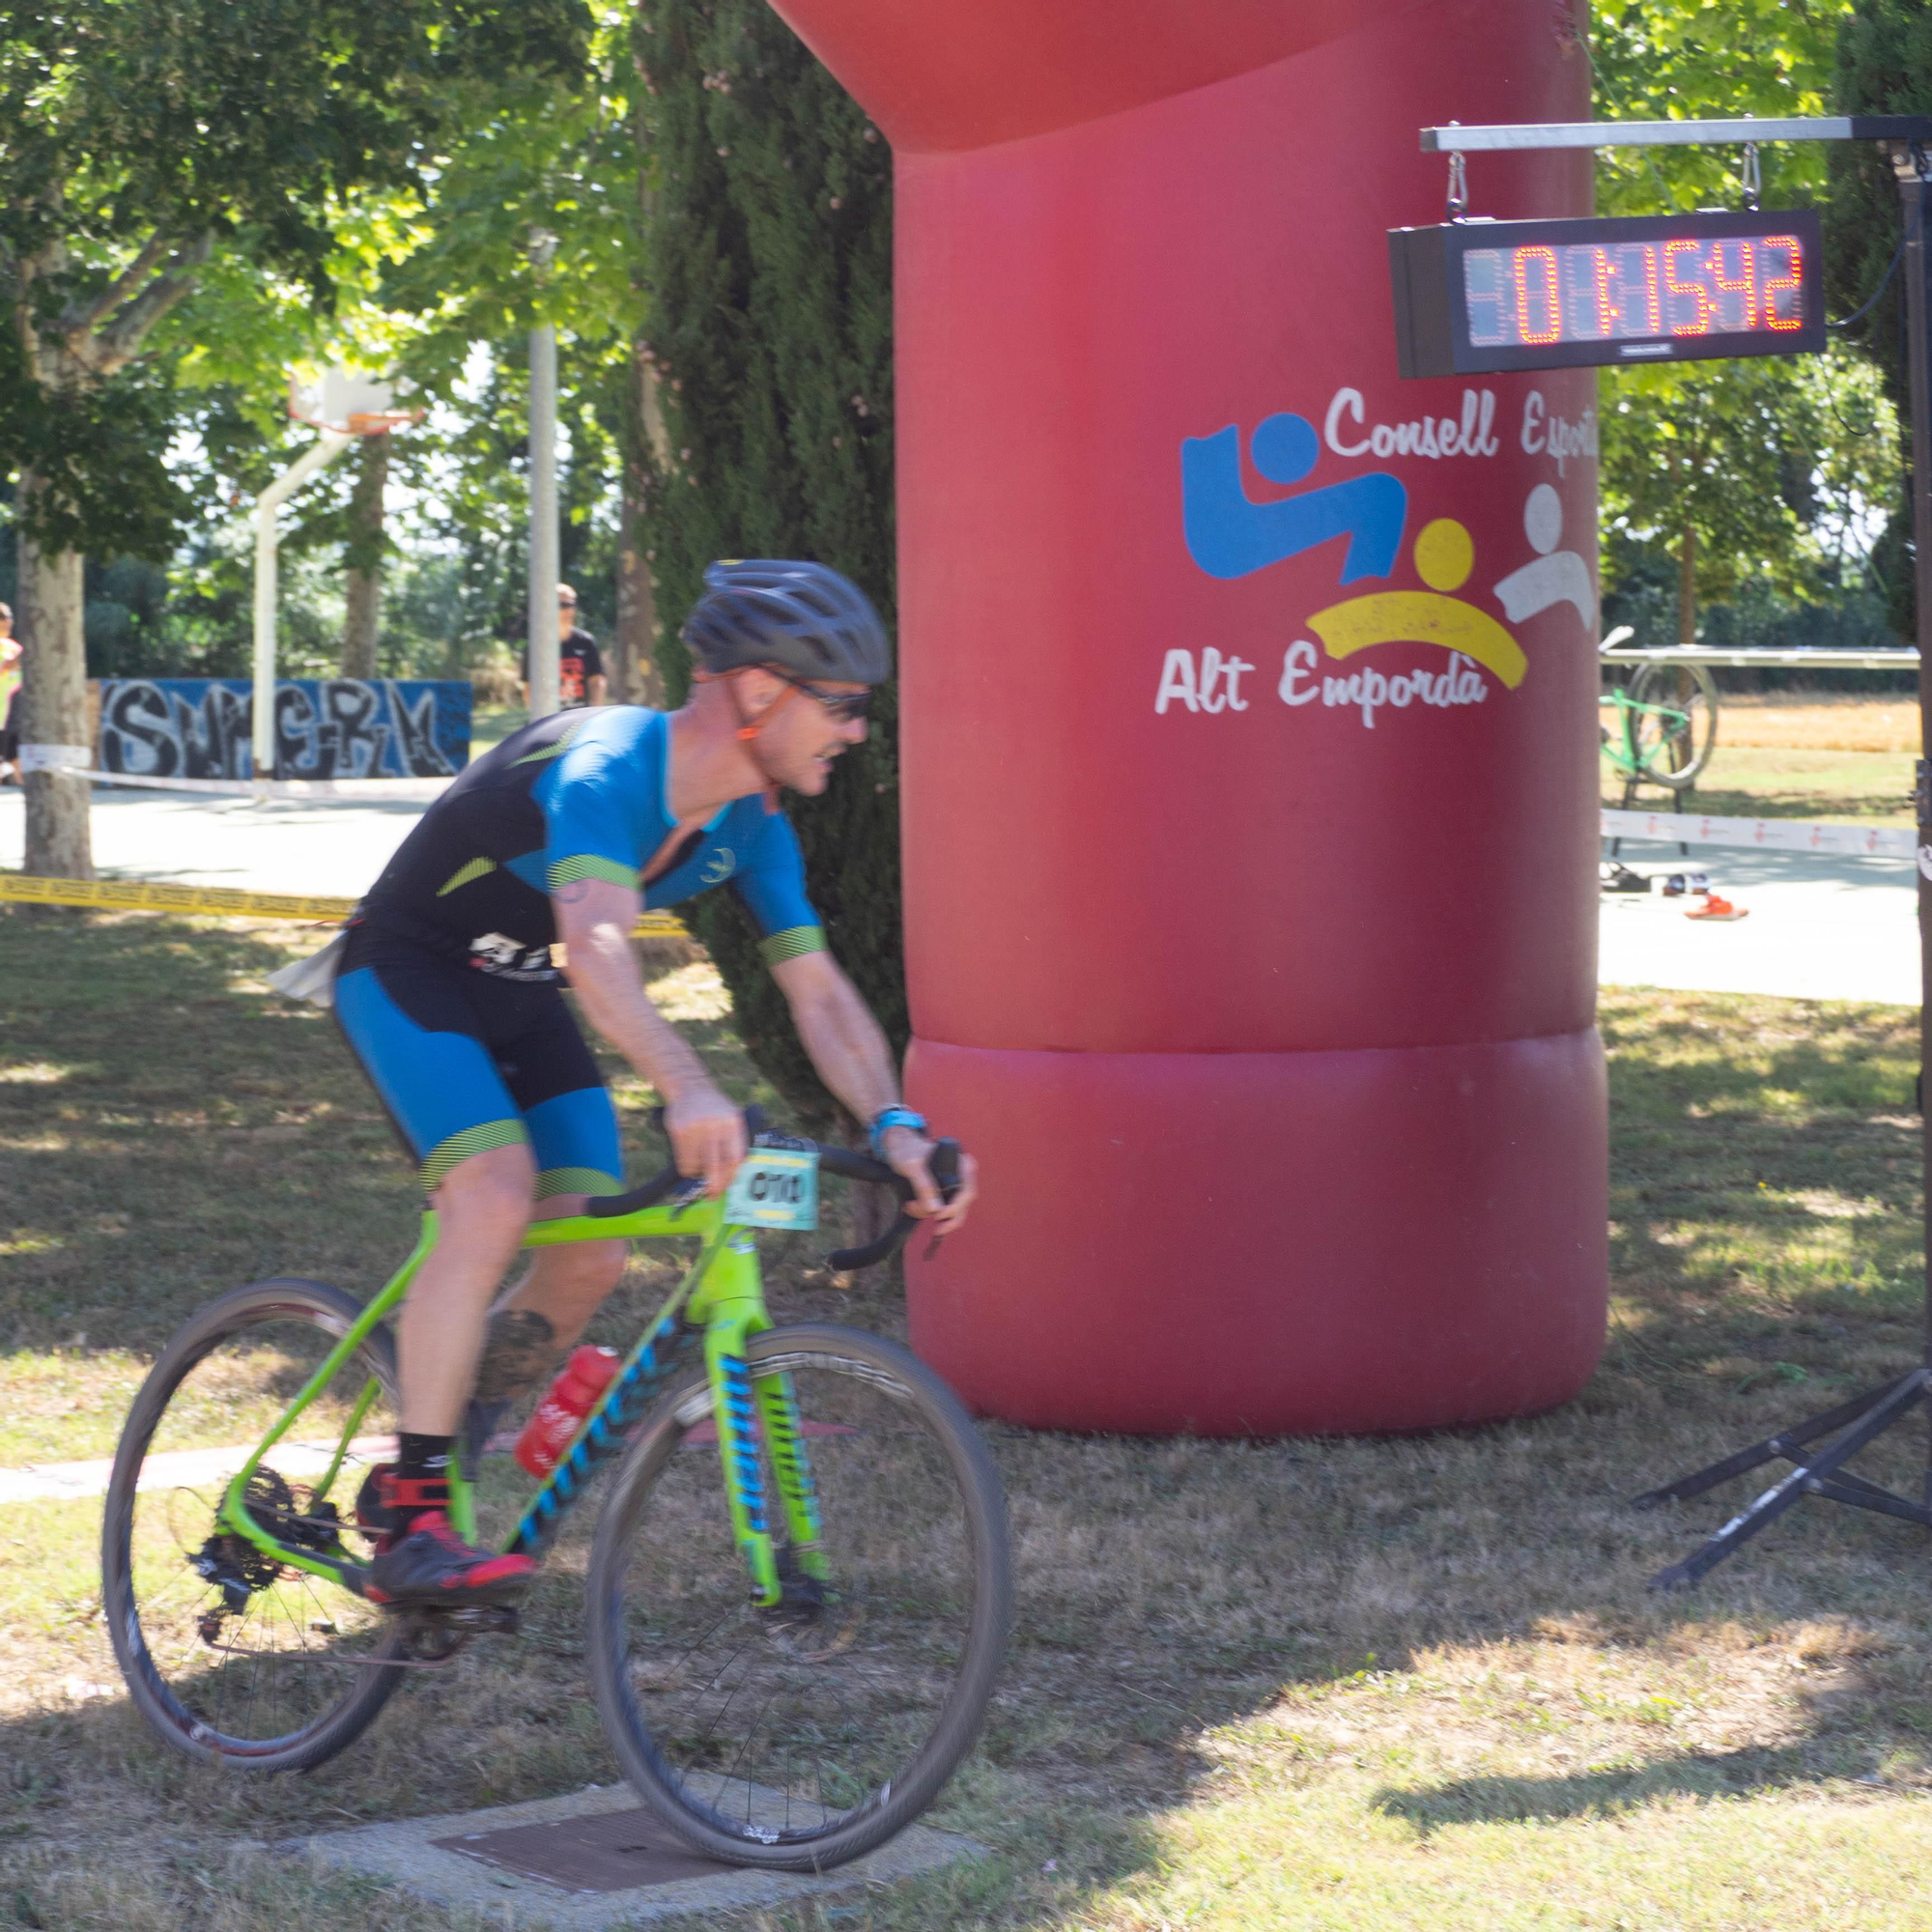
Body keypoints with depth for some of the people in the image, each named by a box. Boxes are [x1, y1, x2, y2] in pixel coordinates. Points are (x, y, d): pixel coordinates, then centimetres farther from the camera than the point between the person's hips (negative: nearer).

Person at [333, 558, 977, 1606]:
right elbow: (598, 945, -50)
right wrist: (685, 1089, -65)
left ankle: (413, 1468, 16)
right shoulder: (605, 768, -33)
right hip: (406, 971, -8)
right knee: (496, 1196, -29)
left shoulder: (750, 830, -7)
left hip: (519, 995, 8)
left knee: (589, 1260, -4)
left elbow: (819, 990, -5)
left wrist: (893, 1123, -23)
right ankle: (412, 1528, -24)